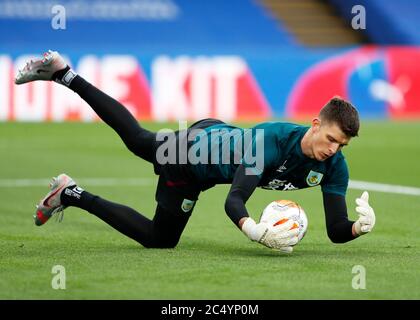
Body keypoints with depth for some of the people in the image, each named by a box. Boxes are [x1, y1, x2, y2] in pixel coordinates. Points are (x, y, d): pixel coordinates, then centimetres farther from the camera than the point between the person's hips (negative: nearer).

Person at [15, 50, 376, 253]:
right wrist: (258, 233, -67)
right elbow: (234, 201, -48)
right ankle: (73, 195, 18)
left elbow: (337, 231, -25)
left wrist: (360, 225, -47)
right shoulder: (273, 139, -42)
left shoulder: (334, 166, -25)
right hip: (195, 150, -6)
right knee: (159, 238, 9)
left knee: (136, 138, 26)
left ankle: (63, 73, 40)